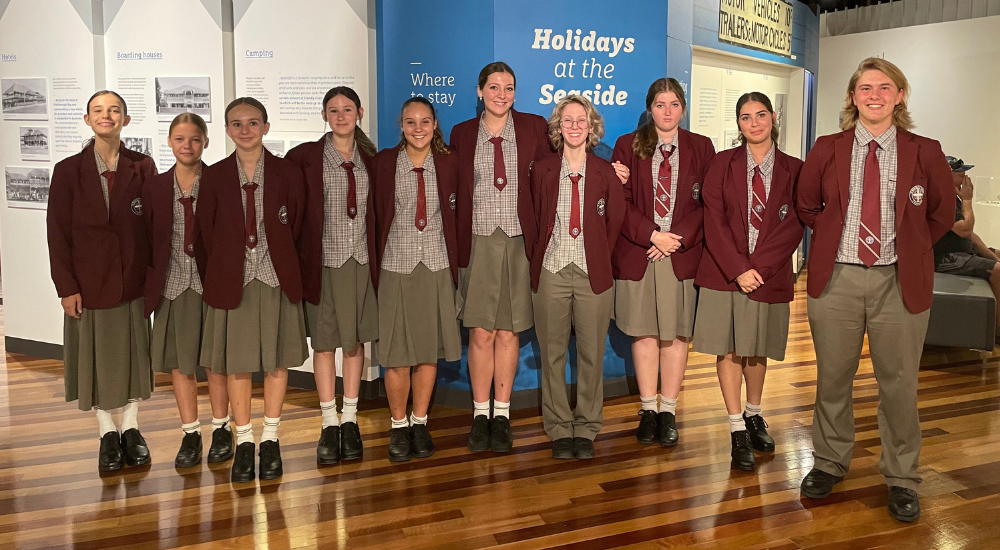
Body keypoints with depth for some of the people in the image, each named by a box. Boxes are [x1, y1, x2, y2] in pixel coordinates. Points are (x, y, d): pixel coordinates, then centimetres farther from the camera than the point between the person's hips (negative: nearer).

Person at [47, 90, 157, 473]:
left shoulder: (142, 167, 1)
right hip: (89, 281, 0)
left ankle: (131, 428, 25)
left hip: (133, 279, 1)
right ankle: (107, 433, 23)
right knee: (97, 357, 8)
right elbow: (57, 232, -2)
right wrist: (66, 286, -7)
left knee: (133, 352, 9)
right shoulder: (68, 170, -1)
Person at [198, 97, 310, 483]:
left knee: (277, 362, 7)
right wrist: (226, 267, 4)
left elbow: (298, 228, 5)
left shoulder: (288, 173, 0)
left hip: (277, 278, 0)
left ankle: (270, 440, 21)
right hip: (233, 281, 0)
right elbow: (206, 232, 7)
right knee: (237, 365, 5)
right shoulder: (214, 176, 2)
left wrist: (286, 264, 3)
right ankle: (244, 443, 19)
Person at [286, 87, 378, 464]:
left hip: (360, 260, 3)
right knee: (324, 342, 3)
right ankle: (329, 424, 14)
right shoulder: (306, 156, -1)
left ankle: (350, 421, 18)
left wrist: (376, 255, 5)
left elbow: (376, 210, 13)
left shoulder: (369, 158, 8)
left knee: (355, 340, 8)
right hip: (323, 260, -2)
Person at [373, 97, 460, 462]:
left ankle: (420, 423, 24)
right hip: (396, 267, -2)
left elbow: (454, 216, 10)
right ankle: (398, 427, 19)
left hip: (436, 267, 2)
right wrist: (376, 261, -2)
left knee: (430, 350, 8)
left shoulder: (447, 164, 4)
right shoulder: (384, 162, -1)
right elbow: (375, 215, 1)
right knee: (397, 353, 1)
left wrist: (455, 263, 4)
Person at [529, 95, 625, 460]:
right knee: (552, 353, 4)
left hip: (593, 273, 0)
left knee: (592, 354, 4)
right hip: (551, 271, 1)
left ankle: (586, 429, 18)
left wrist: (601, 258, 5)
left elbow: (616, 223, 9)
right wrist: (539, 258, 5)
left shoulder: (607, 173, 4)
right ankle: (559, 429, 18)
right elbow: (533, 221, 11)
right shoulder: (542, 171, 6)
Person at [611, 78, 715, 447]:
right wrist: (652, 235, -10)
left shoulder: (701, 148, 8)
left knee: (676, 333, 3)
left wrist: (678, 238, -10)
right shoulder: (628, 145, 7)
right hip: (637, 252, 0)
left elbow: (708, 203, 3)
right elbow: (620, 201, 0)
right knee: (644, 332, 3)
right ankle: (648, 409, 14)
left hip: (682, 252, 1)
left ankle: (669, 411, 13)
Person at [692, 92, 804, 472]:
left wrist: (757, 267, -13)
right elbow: (714, 220, -4)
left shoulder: (793, 169, 4)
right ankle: (737, 429, 10)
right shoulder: (723, 163, 3)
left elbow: (793, 227, -2)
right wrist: (738, 269, -14)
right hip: (724, 270, 0)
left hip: (769, 273, 1)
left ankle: (754, 415, 32)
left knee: (757, 349, 11)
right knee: (728, 349, 1)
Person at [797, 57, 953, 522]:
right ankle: (829, 463, 29)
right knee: (832, 378, 10)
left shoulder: (925, 153, 2)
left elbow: (941, 214, 14)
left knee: (899, 383, 6)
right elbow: (806, 206, 16)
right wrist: (835, 238, 9)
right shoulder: (827, 149, 4)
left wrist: (910, 250, 8)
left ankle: (901, 479, 22)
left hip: (900, 282, 0)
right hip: (837, 276, 1)